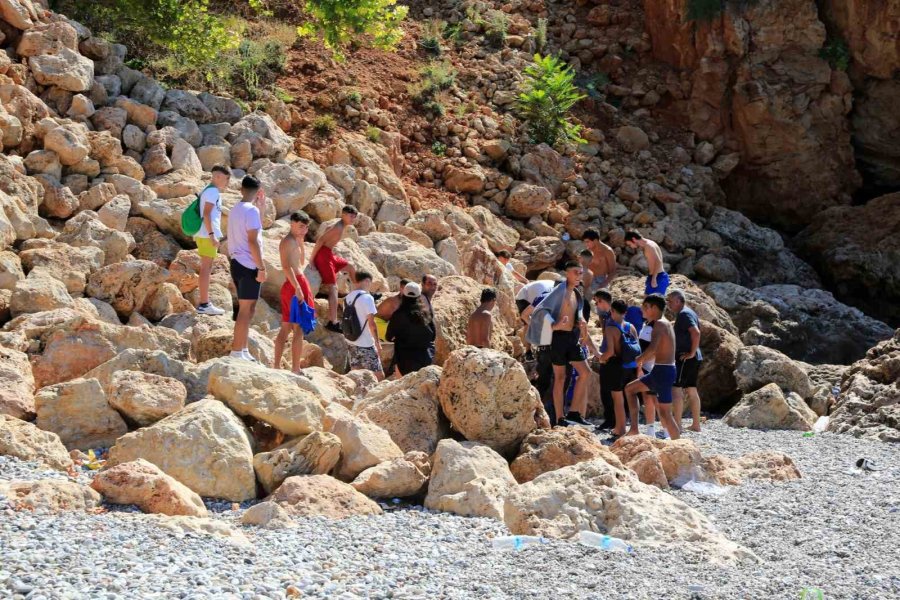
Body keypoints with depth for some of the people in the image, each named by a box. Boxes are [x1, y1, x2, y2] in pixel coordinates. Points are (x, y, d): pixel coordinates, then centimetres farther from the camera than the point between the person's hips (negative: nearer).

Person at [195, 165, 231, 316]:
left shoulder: (209, 191, 19)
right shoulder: (213, 191, -12)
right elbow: (206, 214, -21)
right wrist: (212, 234, -25)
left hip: (204, 235, 10)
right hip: (207, 235, -10)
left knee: (206, 268, 12)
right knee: (206, 268, -9)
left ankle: (203, 302, 15)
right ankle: (204, 304, -9)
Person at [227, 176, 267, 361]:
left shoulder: (235, 210, 14)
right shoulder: (251, 210, -14)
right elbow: (253, 241, -20)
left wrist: (260, 207, 27)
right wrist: (262, 268, -18)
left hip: (236, 262, 9)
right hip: (248, 265, -9)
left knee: (248, 308, 16)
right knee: (246, 309, -5)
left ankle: (243, 350, 18)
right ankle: (237, 352, -5)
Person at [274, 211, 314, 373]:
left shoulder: (296, 240, 19)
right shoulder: (288, 241, -11)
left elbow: (302, 262, 25)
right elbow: (286, 266, -23)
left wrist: (302, 241, 14)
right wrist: (297, 287, -28)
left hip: (295, 284, 10)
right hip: (295, 284, -10)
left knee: (286, 328, 12)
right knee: (299, 329, -9)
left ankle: (277, 366, 15)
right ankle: (295, 369, -9)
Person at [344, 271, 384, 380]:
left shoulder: (347, 298, 8)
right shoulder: (367, 297, -14)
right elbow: (371, 323, -17)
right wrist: (377, 342, -9)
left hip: (351, 343, 7)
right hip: (366, 345, -7)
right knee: (379, 376, -1)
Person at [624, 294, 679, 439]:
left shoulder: (659, 324, -13)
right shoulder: (665, 323, 17)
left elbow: (652, 348, -27)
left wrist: (640, 359, -11)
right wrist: (643, 360, 19)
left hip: (663, 371, -10)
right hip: (661, 370, 10)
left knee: (665, 413, -6)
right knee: (630, 389, 18)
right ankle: (634, 429, 15)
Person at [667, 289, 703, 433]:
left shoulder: (683, 314, -14)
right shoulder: (689, 313, 17)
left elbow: (696, 332, -27)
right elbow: (694, 333, 27)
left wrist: (692, 353, -22)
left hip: (685, 358, -10)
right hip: (693, 359, 10)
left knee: (676, 389, -10)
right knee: (691, 390, 13)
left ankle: (677, 425, -13)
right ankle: (696, 424, 17)